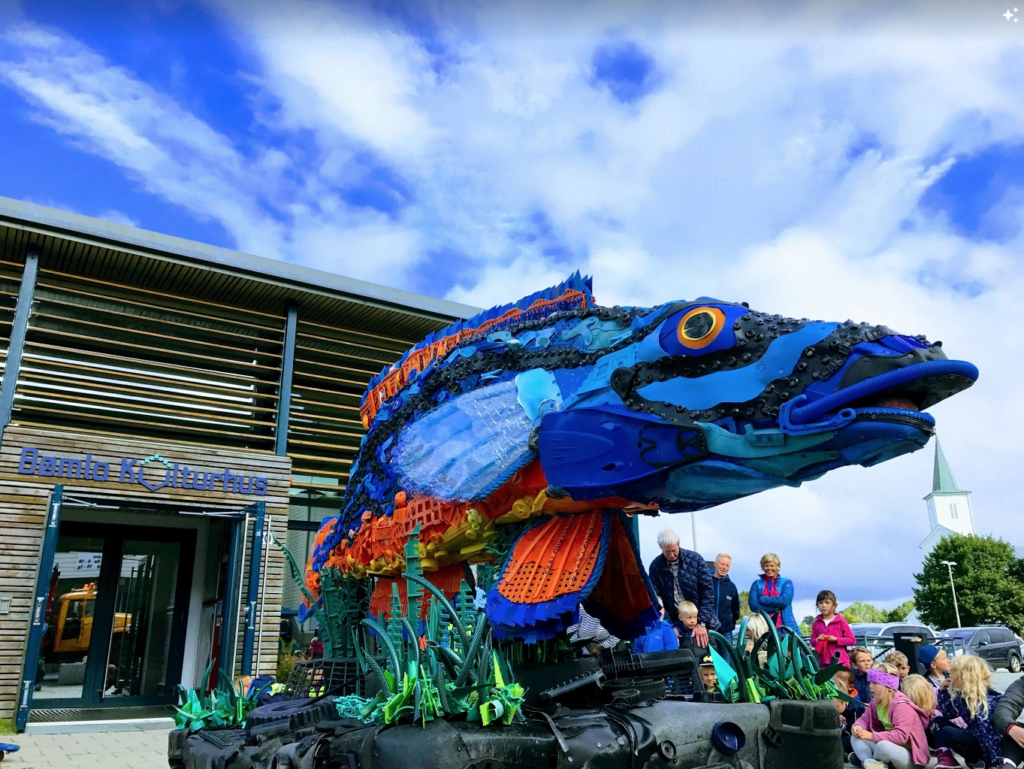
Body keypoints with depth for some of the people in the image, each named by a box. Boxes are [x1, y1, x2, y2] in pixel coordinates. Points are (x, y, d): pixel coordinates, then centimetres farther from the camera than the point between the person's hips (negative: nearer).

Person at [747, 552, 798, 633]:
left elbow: (785, 600, -8)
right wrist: (776, 608, -9)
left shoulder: (786, 583, 10)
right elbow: (753, 605, -2)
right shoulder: (757, 584, 11)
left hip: (785, 626, 0)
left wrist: (762, 599, -4)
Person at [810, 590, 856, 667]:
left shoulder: (841, 622, 0)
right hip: (824, 662, 2)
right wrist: (817, 640, -11)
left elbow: (852, 640, 0)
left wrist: (836, 639, -13)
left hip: (841, 662, -2)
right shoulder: (816, 623, 7)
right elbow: (812, 642, 12)